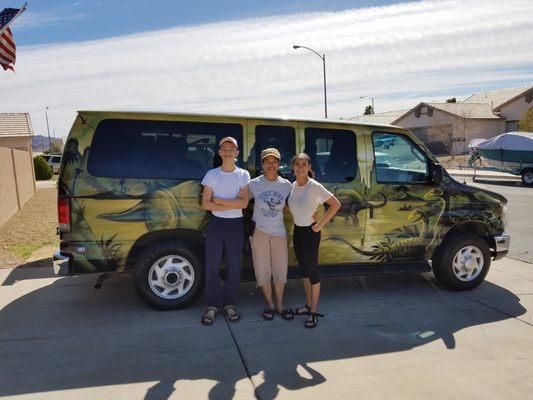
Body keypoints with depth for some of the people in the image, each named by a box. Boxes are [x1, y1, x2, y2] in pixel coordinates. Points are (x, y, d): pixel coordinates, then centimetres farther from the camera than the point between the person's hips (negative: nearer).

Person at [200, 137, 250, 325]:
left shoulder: (243, 175, 2)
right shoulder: (211, 174, 2)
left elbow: (244, 203, -9)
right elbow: (206, 204, -6)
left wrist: (218, 200, -12)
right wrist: (231, 205, -12)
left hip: (235, 224, 0)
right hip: (216, 223, 0)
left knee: (234, 265, 6)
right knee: (212, 265, 1)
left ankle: (229, 304, 20)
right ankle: (212, 305, 14)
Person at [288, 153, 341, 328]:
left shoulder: (315, 187, -17)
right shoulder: (293, 185, 3)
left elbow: (335, 204, -18)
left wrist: (320, 224, -17)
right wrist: (295, 219, 6)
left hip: (310, 233, -7)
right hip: (297, 231, 7)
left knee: (312, 270, 1)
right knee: (303, 269, 16)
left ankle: (314, 312, 14)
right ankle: (308, 305, 32)